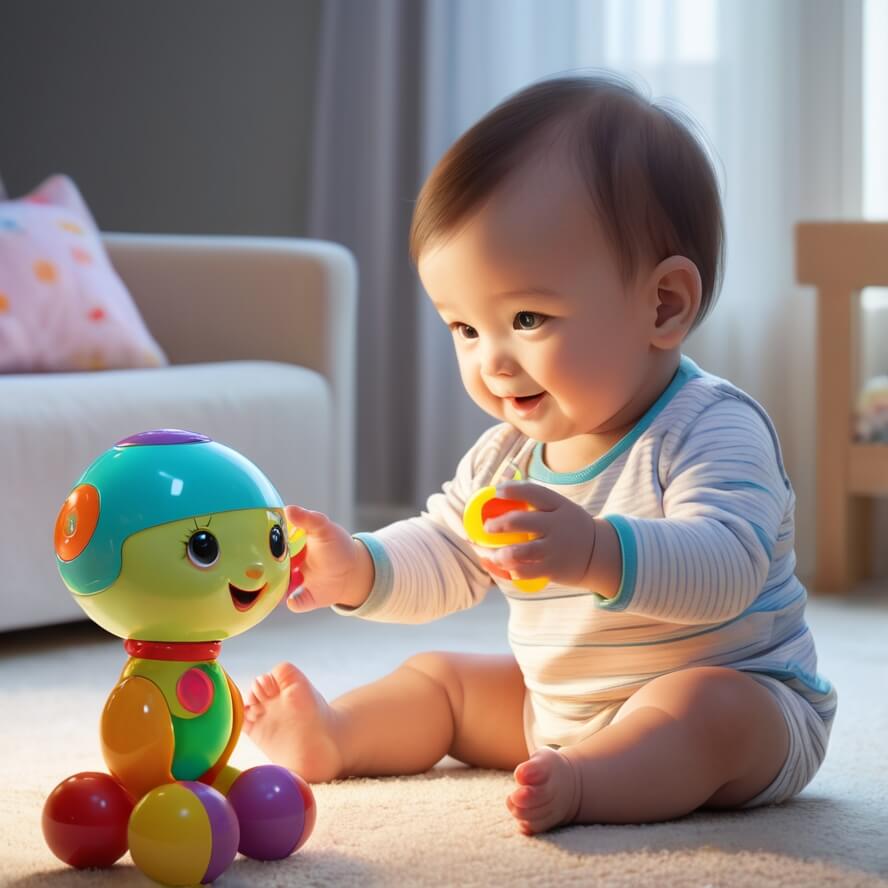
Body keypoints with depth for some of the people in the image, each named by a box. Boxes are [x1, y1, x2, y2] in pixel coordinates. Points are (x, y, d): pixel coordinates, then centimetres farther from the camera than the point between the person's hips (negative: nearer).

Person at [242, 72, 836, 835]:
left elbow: (724, 569, -39)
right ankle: (331, 736, -11)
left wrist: (597, 554, -57)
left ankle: (577, 783, -53)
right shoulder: (509, 451, 4)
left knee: (705, 705, -37)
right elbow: (442, 557, 12)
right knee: (439, 678, 9)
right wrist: (357, 570, -11)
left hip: (742, 707, -8)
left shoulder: (713, 430, -22)